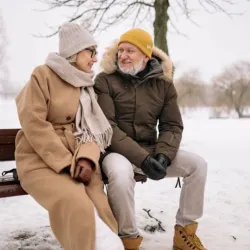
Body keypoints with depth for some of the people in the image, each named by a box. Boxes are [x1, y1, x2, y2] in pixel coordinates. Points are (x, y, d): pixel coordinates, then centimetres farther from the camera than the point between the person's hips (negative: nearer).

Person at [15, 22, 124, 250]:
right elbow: (34, 124, -11)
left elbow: (92, 127, 7)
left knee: (100, 208, -21)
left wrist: (87, 157, -14)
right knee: (78, 207, -30)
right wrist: (66, 163, -16)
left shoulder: (86, 84, 16)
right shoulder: (43, 75, -1)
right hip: (41, 160, -5)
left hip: (78, 159, 5)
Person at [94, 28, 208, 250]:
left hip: (150, 150, 5)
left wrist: (163, 155, -17)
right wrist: (141, 158, -24)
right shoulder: (105, 81, -7)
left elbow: (173, 126, 4)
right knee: (120, 173, -38)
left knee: (198, 164, -10)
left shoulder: (163, 83, 5)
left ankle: (185, 231, 5)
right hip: (117, 150, -4)